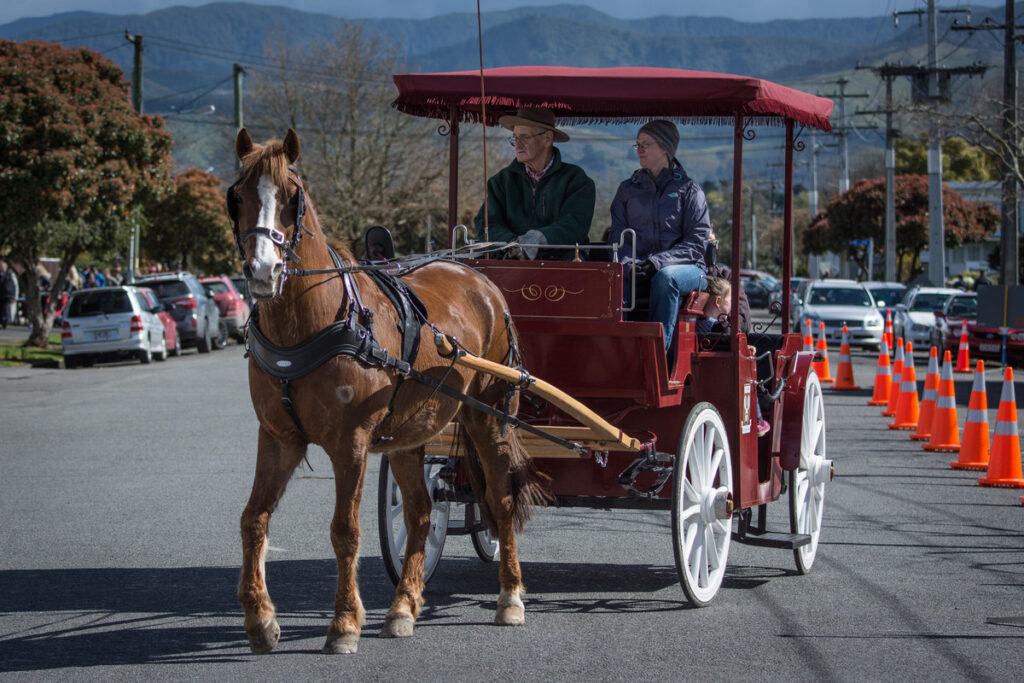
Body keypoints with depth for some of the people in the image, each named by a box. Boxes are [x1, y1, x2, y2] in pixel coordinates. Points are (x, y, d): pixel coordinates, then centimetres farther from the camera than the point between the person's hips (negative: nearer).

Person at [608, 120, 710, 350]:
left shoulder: (688, 189, 10)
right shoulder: (628, 189, 21)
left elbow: (697, 241, -1)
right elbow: (617, 235, 13)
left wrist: (659, 261, -16)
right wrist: (626, 262, -11)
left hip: (683, 267, -2)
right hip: (637, 268, 2)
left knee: (665, 277, -38)